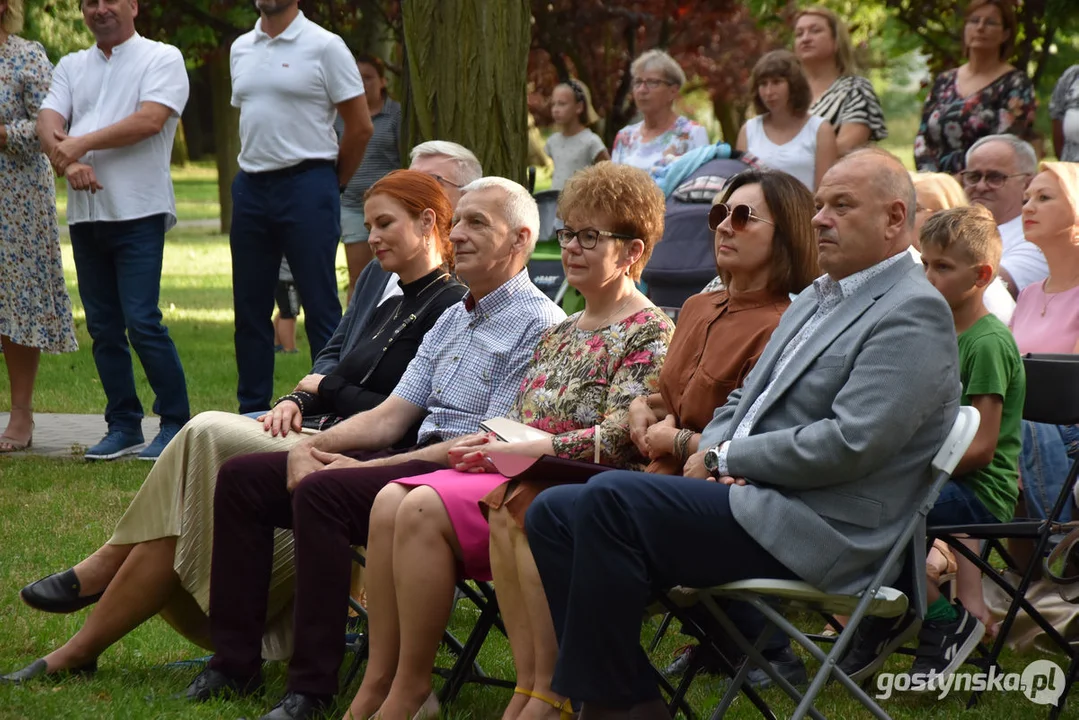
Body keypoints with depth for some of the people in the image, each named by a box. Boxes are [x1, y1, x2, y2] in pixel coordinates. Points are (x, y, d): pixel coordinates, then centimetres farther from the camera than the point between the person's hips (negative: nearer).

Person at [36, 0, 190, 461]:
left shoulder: (162, 59, 1)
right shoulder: (71, 68, 17)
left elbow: (150, 120, -14)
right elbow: (48, 124, 3)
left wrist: (81, 143, -13)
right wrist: (69, 162, -18)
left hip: (139, 211, -6)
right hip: (85, 213, 6)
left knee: (142, 323, -11)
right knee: (103, 327, 7)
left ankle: (176, 423, -2)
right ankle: (123, 426, 14)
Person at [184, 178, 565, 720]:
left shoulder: (538, 325, -7)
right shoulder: (452, 319, 22)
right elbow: (391, 415, 18)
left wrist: (364, 467, -17)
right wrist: (311, 446, -2)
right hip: (416, 460, 9)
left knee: (323, 491, -32)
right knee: (243, 477, -2)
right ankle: (234, 662, -2)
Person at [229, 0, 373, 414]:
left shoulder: (323, 46, -5)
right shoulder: (240, 49, 13)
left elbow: (360, 126, -4)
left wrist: (332, 185, 2)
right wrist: (255, 168, 15)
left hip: (305, 183, -6)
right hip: (250, 188, 6)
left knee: (320, 306, -4)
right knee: (250, 306, 8)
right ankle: (252, 413, 16)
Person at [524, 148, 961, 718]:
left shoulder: (914, 313, -9)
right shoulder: (816, 298, 22)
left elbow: (848, 444, -20)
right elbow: (746, 399, 26)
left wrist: (726, 457, -10)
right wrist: (711, 452, 2)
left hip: (811, 530, -10)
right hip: (754, 498, 10)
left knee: (608, 499, -26)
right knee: (553, 513, -3)